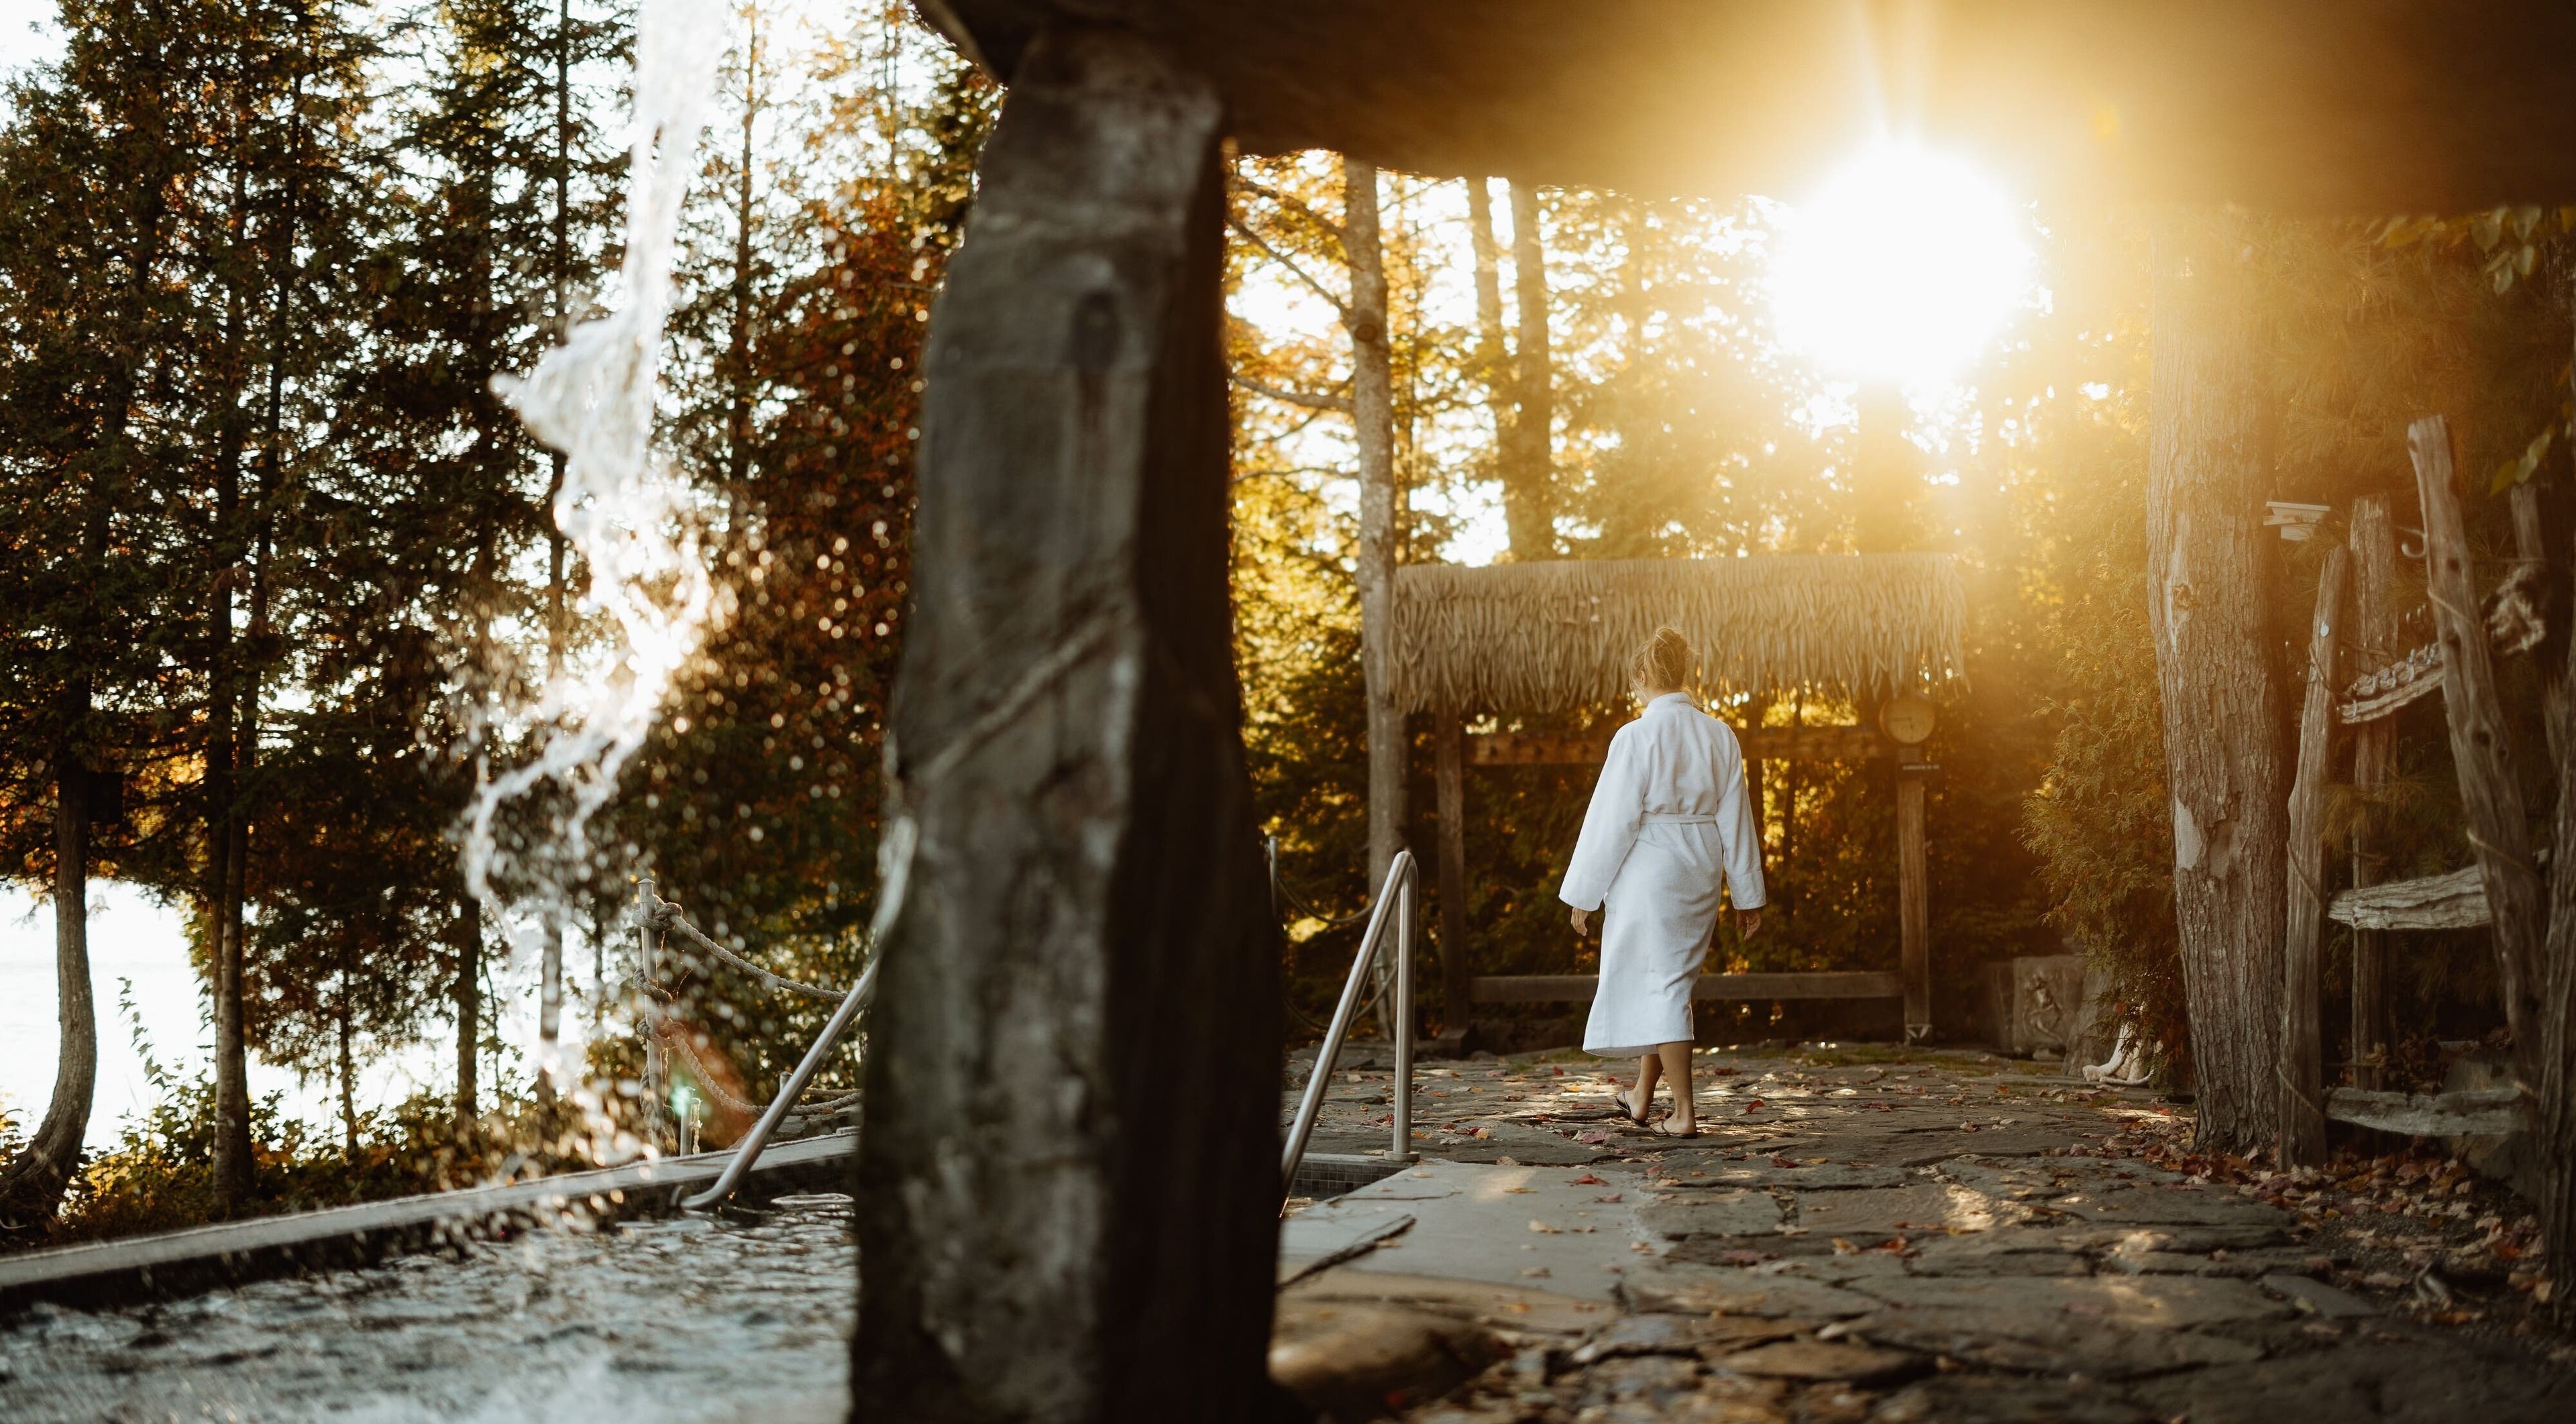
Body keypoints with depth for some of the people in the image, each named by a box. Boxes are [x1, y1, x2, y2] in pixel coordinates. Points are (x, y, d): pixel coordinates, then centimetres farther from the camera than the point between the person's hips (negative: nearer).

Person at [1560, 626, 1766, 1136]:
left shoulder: (1637, 737, -14)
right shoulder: (1719, 735, 2)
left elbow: (1612, 820, -13)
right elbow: (1735, 819, 6)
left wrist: (1584, 893, -5)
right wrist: (1747, 895, 13)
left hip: (1648, 873, -6)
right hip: (1700, 874, 6)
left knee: (1661, 986, 0)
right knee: (1671, 981, 19)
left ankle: (1684, 1112, -1)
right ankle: (1642, 1095, 31)